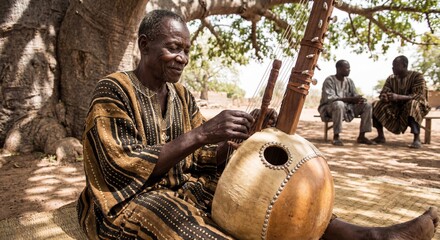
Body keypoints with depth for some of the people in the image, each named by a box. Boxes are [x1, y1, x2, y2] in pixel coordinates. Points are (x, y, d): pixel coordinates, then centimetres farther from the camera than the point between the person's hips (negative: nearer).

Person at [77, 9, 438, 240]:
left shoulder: (181, 96, 6)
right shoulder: (113, 91, -12)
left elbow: (203, 160, 1)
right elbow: (126, 168, -23)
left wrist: (242, 137, -19)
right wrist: (200, 133, -31)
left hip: (180, 192, 6)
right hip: (124, 204, -5)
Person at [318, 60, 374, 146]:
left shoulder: (349, 81, 7)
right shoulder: (329, 80, -13)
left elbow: (355, 96, 7)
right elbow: (330, 98, -26)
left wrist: (359, 99, -20)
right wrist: (350, 99, -32)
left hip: (346, 108, 7)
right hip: (329, 108, -6)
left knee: (367, 105, -9)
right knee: (339, 104, -39)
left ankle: (361, 136, -6)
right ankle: (336, 136, -30)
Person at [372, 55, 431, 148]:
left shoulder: (417, 76, -12)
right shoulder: (391, 79, 2)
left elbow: (419, 96, -23)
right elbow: (383, 94, -1)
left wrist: (398, 97, -37)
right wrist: (386, 97, -28)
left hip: (417, 106, -5)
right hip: (397, 107, 5)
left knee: (412, 104, -39)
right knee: (376, 106, -14)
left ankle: (417, 139, -38)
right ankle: (381, 136, -10)